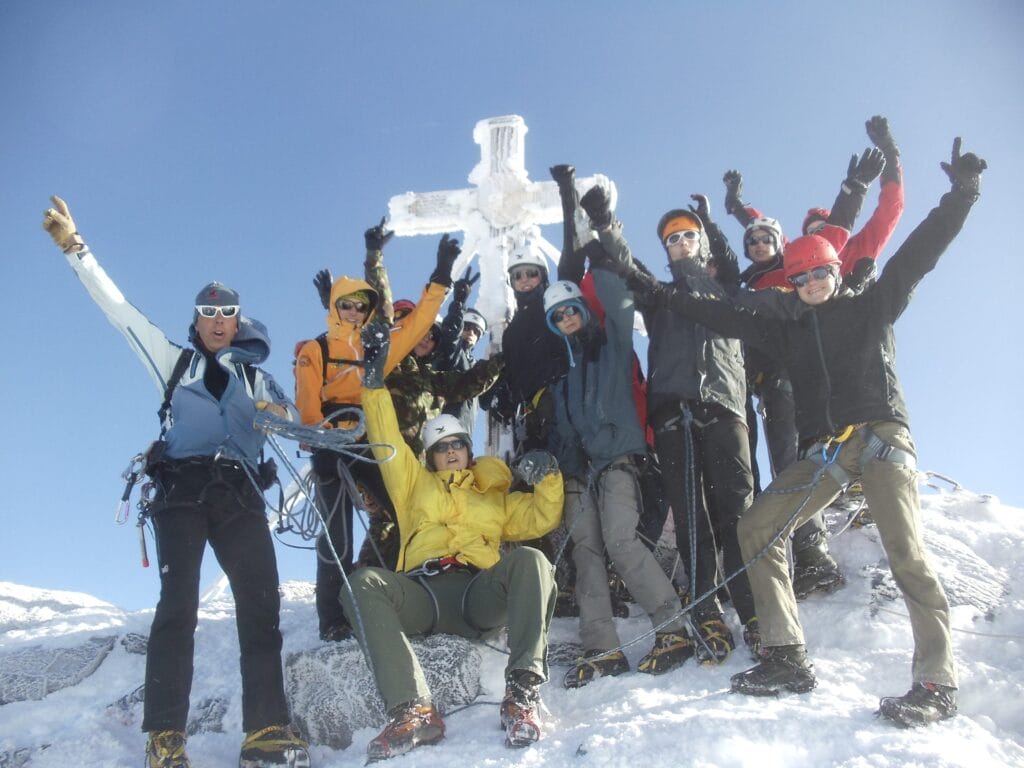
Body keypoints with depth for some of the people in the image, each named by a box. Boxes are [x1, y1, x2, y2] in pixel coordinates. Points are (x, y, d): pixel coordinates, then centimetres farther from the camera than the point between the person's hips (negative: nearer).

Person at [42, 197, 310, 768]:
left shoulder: (258, 380, 25)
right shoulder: (175, 360, 21)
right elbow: (118, 308, 17)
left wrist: (286, 416, -5)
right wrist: (76, 248, 11)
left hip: (241, 494, 2)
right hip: (182, 488, -2)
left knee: (261, 603, -12)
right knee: (179, 603, -16)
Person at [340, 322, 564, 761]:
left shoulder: (496, 497, 34)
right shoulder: (415, 484, 32)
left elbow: (542, 518, 25)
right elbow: (387, 444, 22)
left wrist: (548, 478, 8)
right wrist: (374, 379, 15)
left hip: (481, 596, 0)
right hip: (424, 593, 0)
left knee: (529, 559, -31)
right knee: (363, 583, -32)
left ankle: (523, 693, -40)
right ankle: (412, 710, -44)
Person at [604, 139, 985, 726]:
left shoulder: (873, 305, 12)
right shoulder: (789, 330, 21)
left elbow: (920, 253, 2)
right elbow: (726, 318, 21)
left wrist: (962, 194, -10)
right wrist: (658, 293, 19)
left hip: (881, 434, -5)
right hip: (824, 451, 5)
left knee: (906, 549, -21)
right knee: (758, 527, -8)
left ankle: (938, 682, -16)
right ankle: (788, 659, -6)